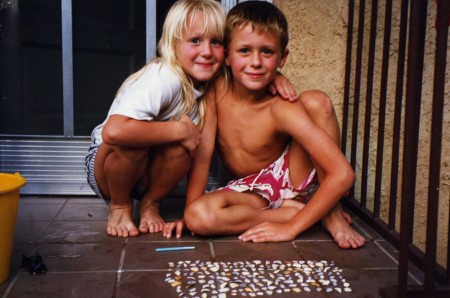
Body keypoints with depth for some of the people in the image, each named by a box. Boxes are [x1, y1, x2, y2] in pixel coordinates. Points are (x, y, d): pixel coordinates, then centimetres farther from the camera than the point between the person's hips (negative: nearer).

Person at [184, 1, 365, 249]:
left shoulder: (281, 110, -25)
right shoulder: (217, 89, -17)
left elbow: (343, 174, -29)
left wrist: (291, 228, -27)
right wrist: (190, 207, -13)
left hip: (295, 175, -2)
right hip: (255, 191, 3)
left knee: (315, 101, -27)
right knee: (198, 216, -31)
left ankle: (332, 213, -14)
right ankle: (295, 210, -11)